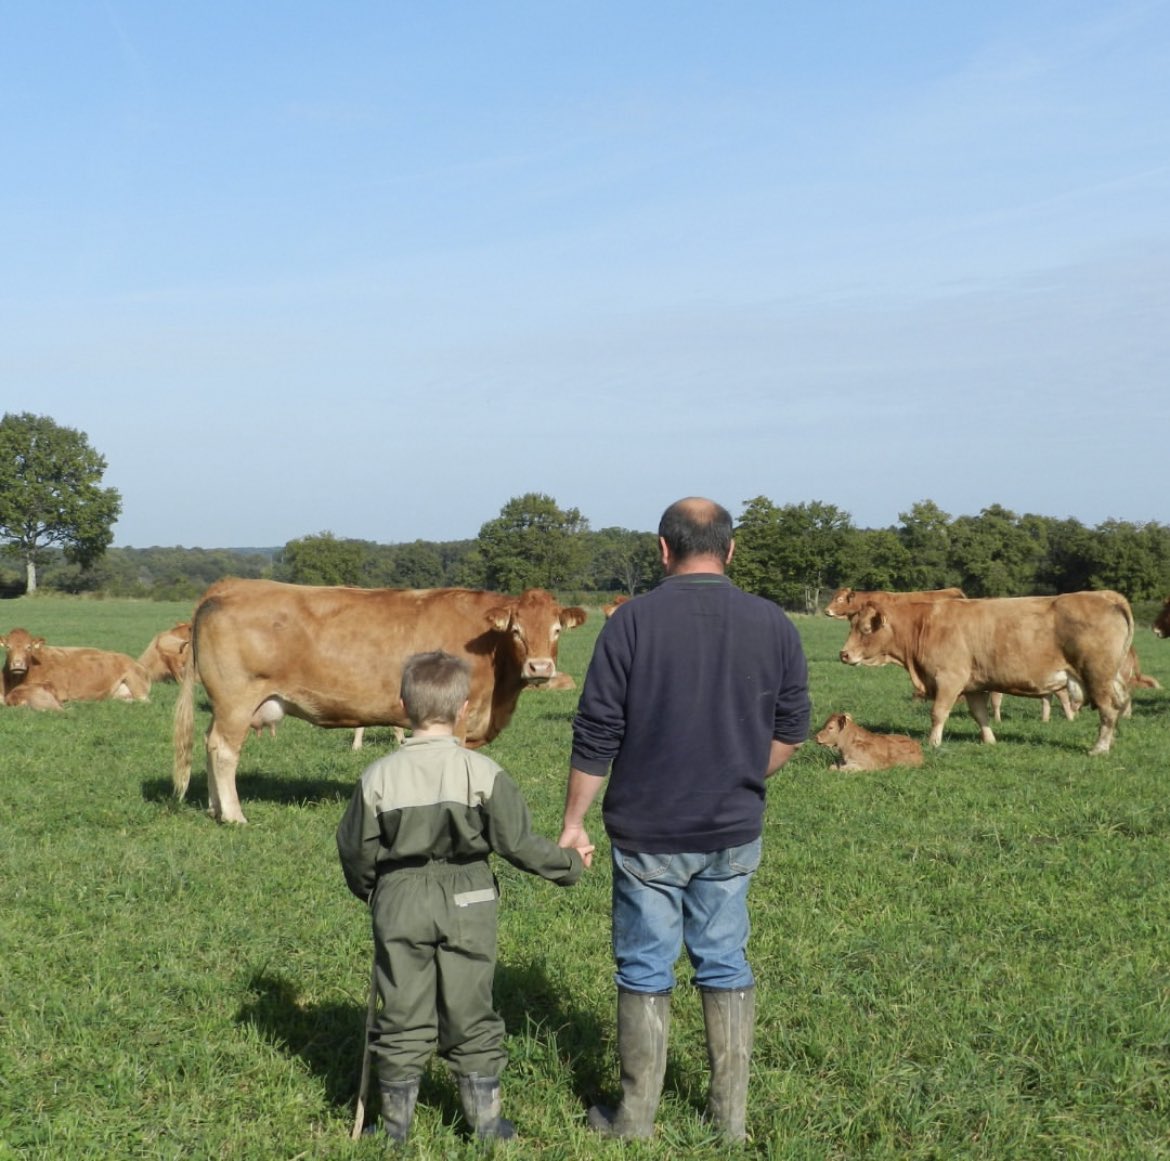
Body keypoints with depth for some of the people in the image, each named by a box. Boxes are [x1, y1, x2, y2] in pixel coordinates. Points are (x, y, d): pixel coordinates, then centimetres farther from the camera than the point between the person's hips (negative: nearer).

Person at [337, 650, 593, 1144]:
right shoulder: (482, 772, -10)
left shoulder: (379, 776, -8)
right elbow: (517, 841, -7)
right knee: (470, 1013, 12)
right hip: (467, 905, 0)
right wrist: (569, 863, 10)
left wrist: (367, 890, 20)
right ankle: (485, 1118, 20)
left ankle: (396, 1122, 18)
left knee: (402, 1012, 10)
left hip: (399, 904, 0)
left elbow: (355, 849, 0)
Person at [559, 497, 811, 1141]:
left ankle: (635, 1121, 16)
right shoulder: (773, 624, -1)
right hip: (734, 833, 3)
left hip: (647, 833, -3)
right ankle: (731, 1116, 21)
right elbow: (791, 730, 8)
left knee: (645, 971, 7)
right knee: (725, 965, 15)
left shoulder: (632, 620, -11)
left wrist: (573, 821, 0)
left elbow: (596, 734, -9)